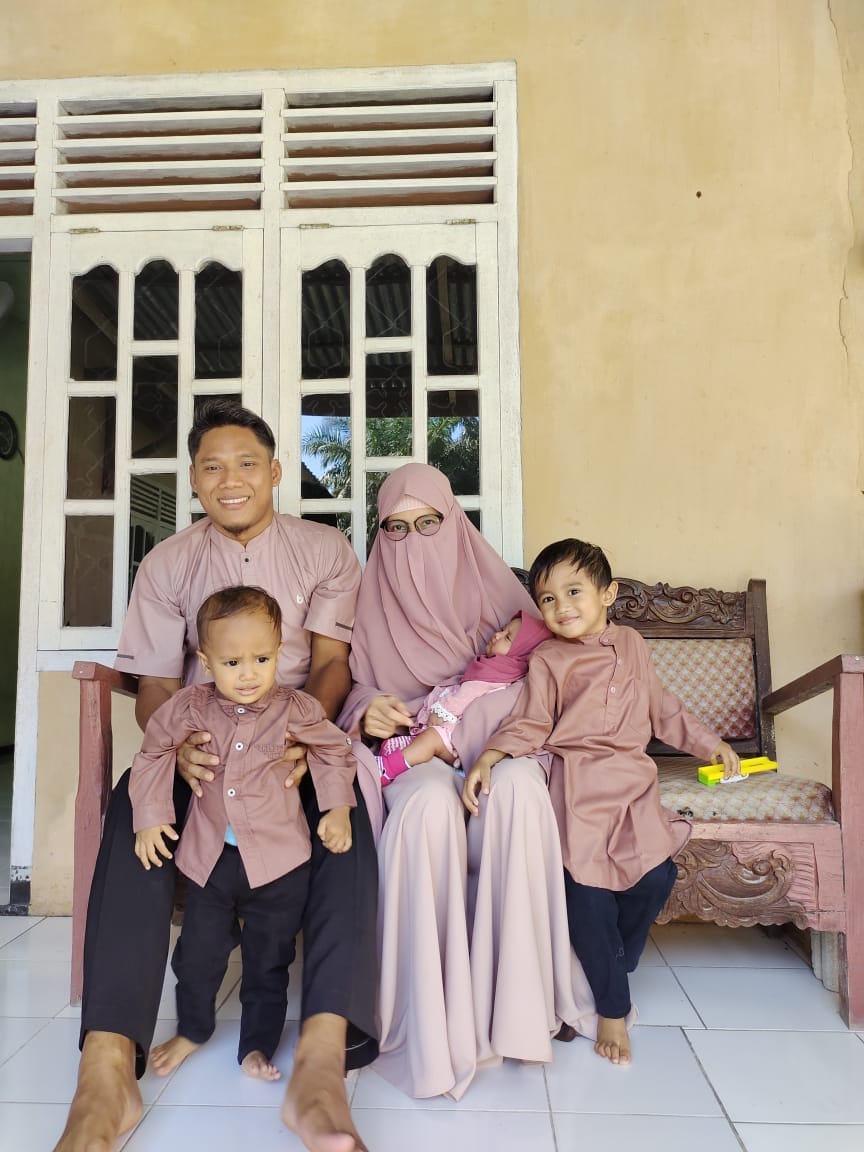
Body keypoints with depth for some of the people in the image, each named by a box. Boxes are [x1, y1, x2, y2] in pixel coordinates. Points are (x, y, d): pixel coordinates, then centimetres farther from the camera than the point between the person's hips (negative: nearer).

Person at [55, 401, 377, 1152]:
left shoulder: (325, 550, 4)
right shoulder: (168, 564, 7)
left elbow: (332, 662, -5)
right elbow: (155, 684, 0)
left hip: (303, 733, -1)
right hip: (201, 738, 1)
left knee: (350, 808, -34)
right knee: (136, 804, -32)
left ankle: (322, 1063, -42)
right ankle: (107, 1071, -36)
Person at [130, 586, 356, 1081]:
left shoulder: (295, 709, -12)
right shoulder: (190, 708, -8)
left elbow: (335, 750, 1)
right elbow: (154, 753, 5)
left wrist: (338, 809, -8)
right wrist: (150, 815, 0)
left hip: (279, 859, -2)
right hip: (210, 858, 2)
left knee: (269, 961, 12)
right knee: (198, 953, 17)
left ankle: (259, 1044, 34)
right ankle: (192, 1029, 45)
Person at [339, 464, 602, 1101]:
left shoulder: (494, 586, 8)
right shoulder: (374, 597, 11)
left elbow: (532, 679, 1)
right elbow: (358, 691, 14)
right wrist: (371, 716, -11)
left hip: (495, 740, 0)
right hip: (412, 756, 0)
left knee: (518, 787, -37)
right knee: (431, 803, -37)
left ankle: (521, 995, -25)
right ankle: (433, 1023, -27)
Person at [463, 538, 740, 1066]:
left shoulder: (632, 645, 12)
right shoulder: (548, 660, -2)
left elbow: (661, 706, 22)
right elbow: (529, 725, -5)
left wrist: (710, 743, 23)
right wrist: (487, 759, -20)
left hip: (633, 781, 4)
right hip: (578, 785, -4)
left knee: (657, 875, -10)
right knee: (589, 892, -11)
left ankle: (608, 969, 18)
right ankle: (613, 1007, 11)